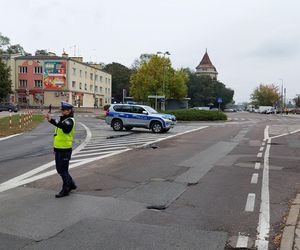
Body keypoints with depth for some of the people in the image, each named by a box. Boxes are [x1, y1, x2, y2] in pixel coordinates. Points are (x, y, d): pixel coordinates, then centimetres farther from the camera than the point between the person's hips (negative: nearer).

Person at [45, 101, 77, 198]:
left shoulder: (70, 121, -13)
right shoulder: (62, 120, 17)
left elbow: (64, 126, -38)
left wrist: (52, 120, -50)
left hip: (65, 150, -9)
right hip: (58, 149, 9)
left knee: (63, 170, -1)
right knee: (60, 170, 17)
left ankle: (65, 190, 12)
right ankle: (71, 185, 32)